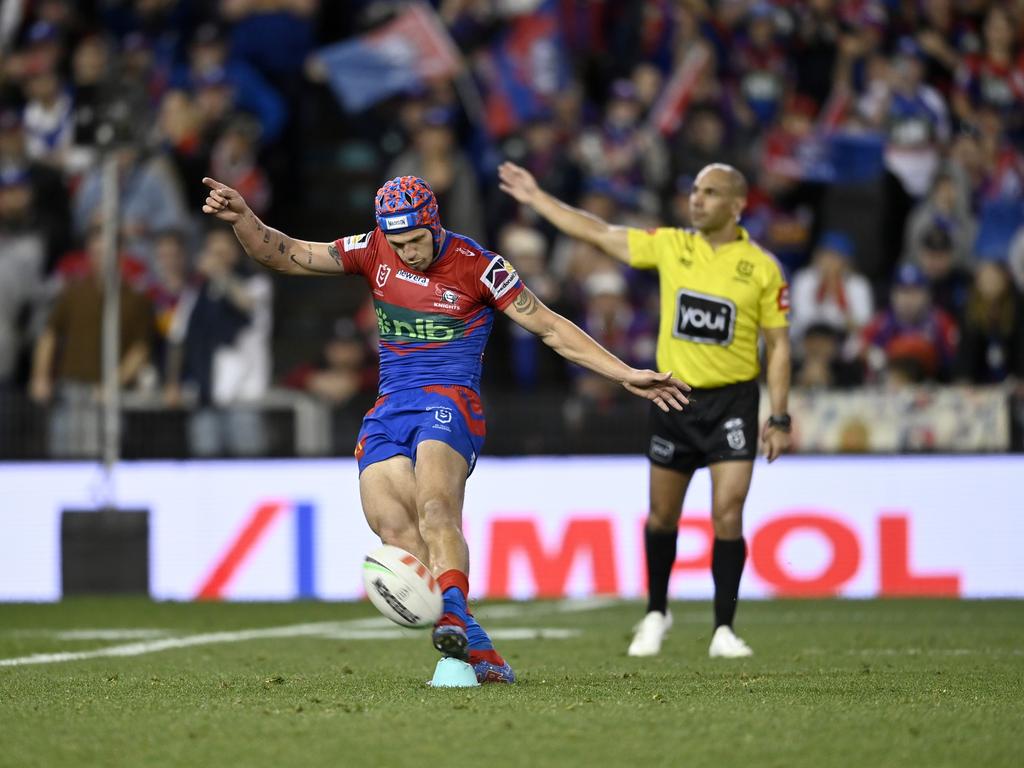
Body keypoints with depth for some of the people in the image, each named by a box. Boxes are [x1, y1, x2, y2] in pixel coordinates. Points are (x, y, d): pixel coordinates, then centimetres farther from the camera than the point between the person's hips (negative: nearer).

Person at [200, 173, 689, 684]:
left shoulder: (476, 265, -2)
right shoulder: (374, 251, 8)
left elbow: (551, 328, 3)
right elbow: (285, 256, 10)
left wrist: (627, 375, 0)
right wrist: (241, 218, -7)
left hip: (449, 403, -4)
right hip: (388, 410, 4)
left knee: (435, 513, -31)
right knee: (394, 529, -17)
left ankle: (453, 614, -50)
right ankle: (478, 651, -20)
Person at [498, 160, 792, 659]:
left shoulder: (762, 268, -4)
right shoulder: (670, 246, 2)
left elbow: (778, 345, -1)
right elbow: (598, 234, 6)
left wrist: (779, 418, -6)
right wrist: (536, 198, 5)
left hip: (732, 400, -3)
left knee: (727, 516, -12)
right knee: (662, 516, 10)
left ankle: (723, 630, -3)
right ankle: (656, 614, 31)